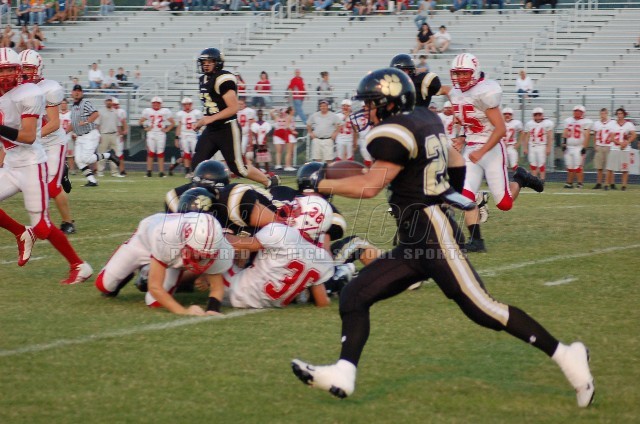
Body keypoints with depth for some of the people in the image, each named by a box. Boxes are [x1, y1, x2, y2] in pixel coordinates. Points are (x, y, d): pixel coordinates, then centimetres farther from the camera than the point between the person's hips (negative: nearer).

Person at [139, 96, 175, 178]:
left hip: (161, 134, 0)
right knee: (150, 153, -3)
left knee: (160, 153, -1)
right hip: (151, 134, 0)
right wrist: (146, 128, 2)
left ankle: (161, 172, 1)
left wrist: (166, 129, -1)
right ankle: (149, 171, -1)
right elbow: (141, 122, 14)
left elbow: (173, 123, 8)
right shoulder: (147, 111, 6)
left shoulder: (165, 111, 4)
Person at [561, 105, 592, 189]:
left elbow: (586, 136, -7)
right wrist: (564, 143, 4)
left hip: (579, 147, -5)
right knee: (569, 166, 7)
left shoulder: (586, 122, -3)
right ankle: (569, 183, 13)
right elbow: (565, 133, 14)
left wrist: (584, 147, -13)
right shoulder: (568, 121, 13)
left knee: (578, 166, -9)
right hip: (569, 147, 5)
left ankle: (579, 183, -4)